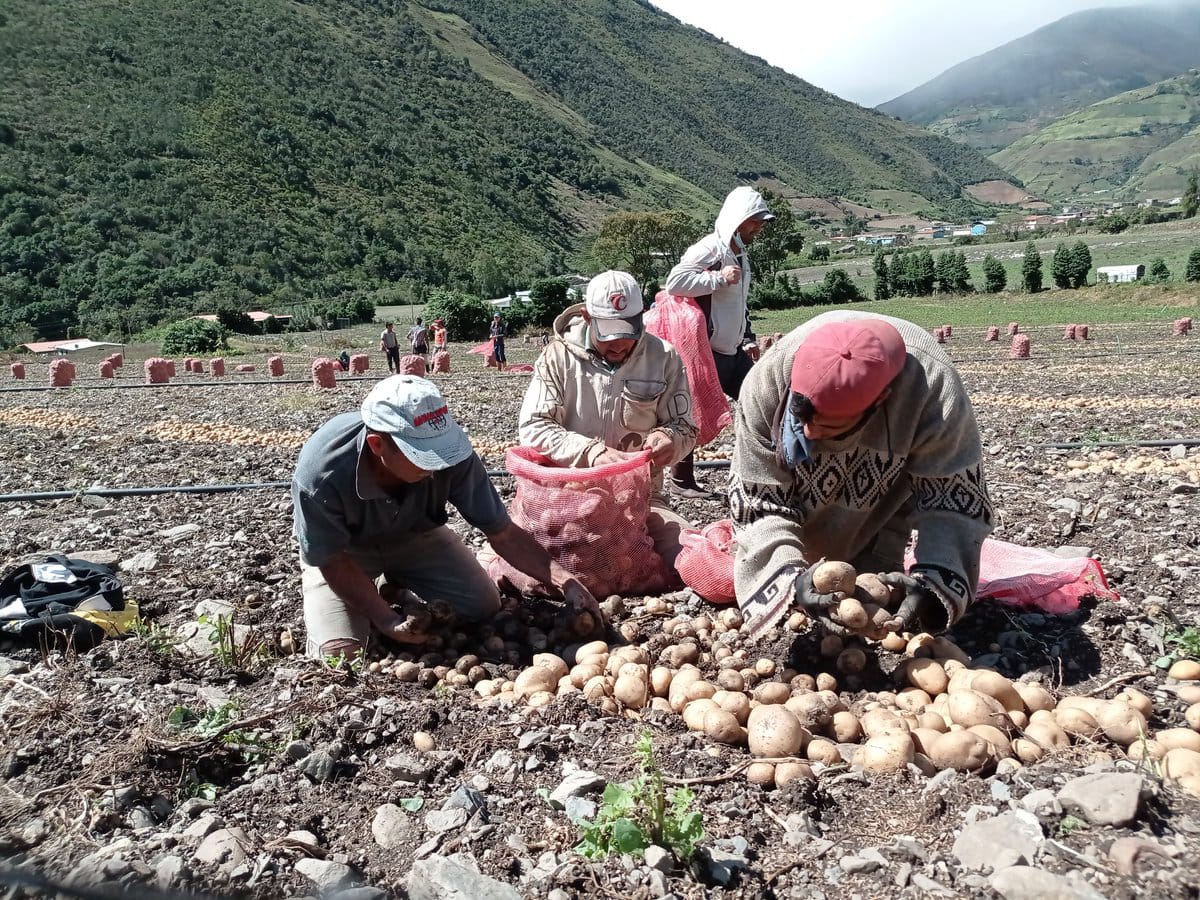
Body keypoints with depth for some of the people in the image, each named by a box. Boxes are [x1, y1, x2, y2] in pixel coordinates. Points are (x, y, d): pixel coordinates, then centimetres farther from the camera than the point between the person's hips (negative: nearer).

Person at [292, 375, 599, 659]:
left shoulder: (448, 452, -33)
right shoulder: (321, 475, -39)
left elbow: (503, 533, -22)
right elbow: (331, 561, -23)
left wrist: (564, 580, -33)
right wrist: (388, 621, -31)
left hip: (414, 533, 3)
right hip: (345, 548, -2)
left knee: (483, 607, -6)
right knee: (339, 654, -20)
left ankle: (399, 586, 19)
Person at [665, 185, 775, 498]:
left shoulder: (741, 256, 17)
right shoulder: (708, 250, -14)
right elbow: (674, 281, -29)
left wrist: (748, 340, 20)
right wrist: (719, 278, -26)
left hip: (734, 353, 9)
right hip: (707, 353, -9)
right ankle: (681, 481, 14)